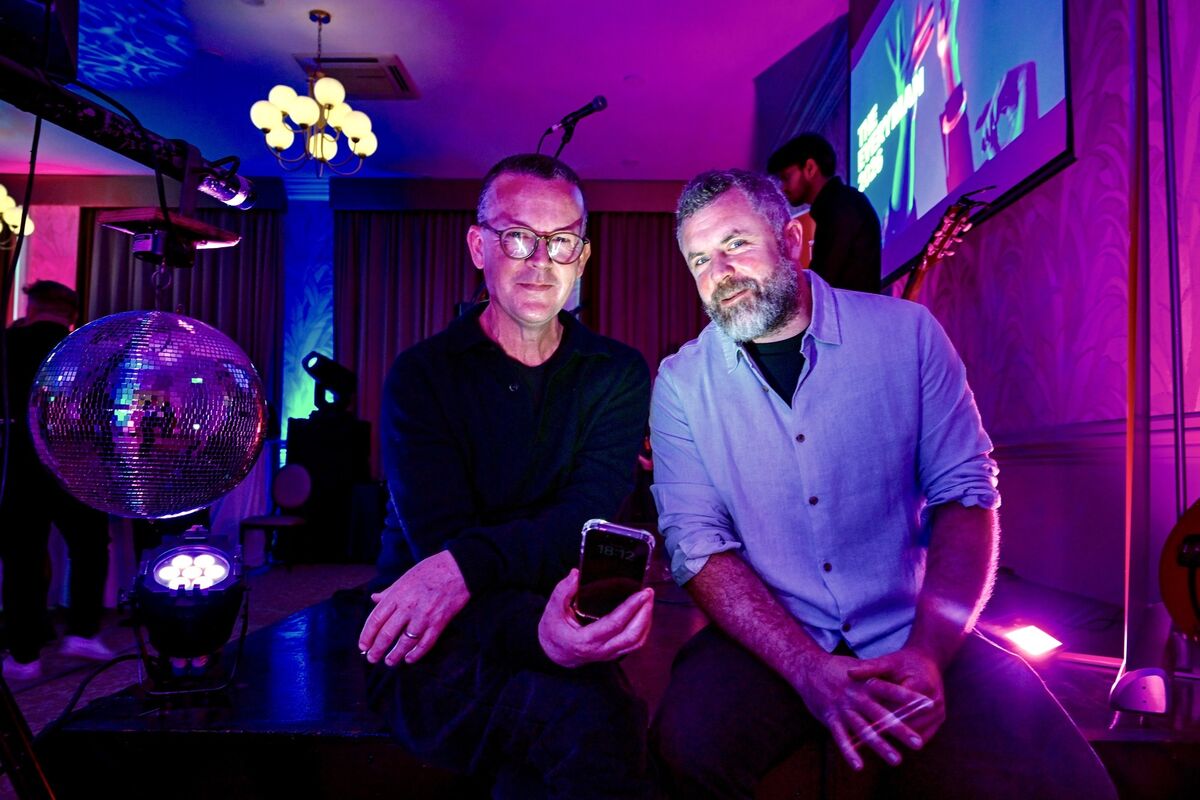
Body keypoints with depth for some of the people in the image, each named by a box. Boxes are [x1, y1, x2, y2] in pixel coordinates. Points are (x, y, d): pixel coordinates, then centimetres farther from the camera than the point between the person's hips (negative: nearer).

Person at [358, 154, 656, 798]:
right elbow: (436, 539, -13)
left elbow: (591, 516, -10)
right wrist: (536, 634, -34)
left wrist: (468, 563, -29)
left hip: (562, 630, 3)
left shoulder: (618, 375, 6)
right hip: (442, 650, -2)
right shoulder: (421, 375, 0)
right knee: (591, 716, -30)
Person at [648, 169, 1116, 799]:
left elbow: (964, 494, -2)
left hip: (915, 634, 1)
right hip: (767, 642, 0)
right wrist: (810, 670, -22)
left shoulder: (905, 332, -1)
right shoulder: (680, 383, -2)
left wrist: (926, 653, -16)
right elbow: (696, 542, -8)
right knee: (689, 747, -28)